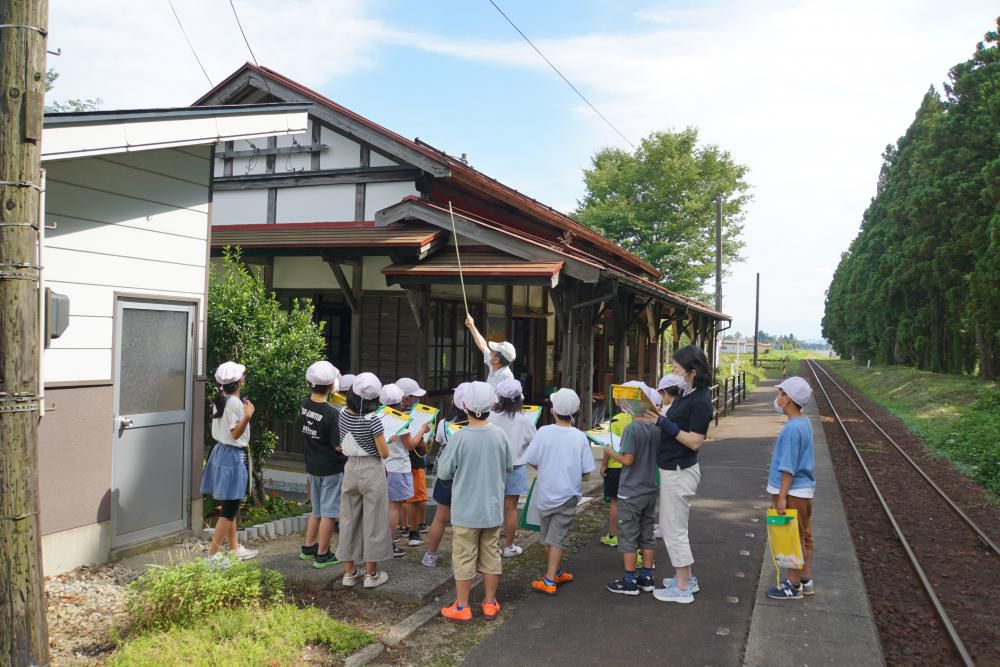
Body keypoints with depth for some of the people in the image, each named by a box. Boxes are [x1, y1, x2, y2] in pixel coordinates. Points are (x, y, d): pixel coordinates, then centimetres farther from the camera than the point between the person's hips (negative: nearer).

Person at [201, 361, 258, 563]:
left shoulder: (220, 400, 7)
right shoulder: (236, 403, -19)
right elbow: (235, 434, -18)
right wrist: (247, 416, -31)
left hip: (221, 452, 10)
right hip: (233, 456, -10)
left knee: (231, 505, 17)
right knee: (229, 509, -2)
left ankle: (234, 548, 27)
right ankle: (213, 554, 2)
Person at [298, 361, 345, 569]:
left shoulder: (304, 406, -5)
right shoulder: (333, 414, -25)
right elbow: (339, 446, -21)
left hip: (312, 466, 7)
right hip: (332, 468, -7)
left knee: (317, 509, 23)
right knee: (329, 512, 6)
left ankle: (308, 547, 32)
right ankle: (322, 555, 13)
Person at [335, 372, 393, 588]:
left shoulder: (343, 414, -3)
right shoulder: (372, 419, -19)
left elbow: (343, 446, 9)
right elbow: (384, 453, -13)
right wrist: (385, 440, 5)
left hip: (350, 468, 5)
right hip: (372, 471, -5)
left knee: (349, 519, 14)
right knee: (373, 521, 6)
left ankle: (349, 572, 22)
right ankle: (371, 574, 14)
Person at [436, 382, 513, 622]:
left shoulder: (460, 437, -20)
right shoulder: (500, 435, -8)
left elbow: (443, 472, -10)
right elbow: (509, 467, 6)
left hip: (466, 510, -3)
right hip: (493, 509, 3)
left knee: (464, 558, 9)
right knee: (491, 555, 15)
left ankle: (461, 607, 19)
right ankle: (490, 604, 26)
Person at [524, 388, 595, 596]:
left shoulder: (544, 432, -14)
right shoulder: (580, 437, -12)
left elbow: (532, 461, -9)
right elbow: (585, 470, -8)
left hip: (545, 493, 1)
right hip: (568, 495, 0)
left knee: (547, 536, 18)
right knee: (556, 538, 4)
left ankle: (556, 572, 30)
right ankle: (550, 580, 2)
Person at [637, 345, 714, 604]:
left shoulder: (700, 401, -19)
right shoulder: (684, 395, 8)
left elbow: (695, 442, -21)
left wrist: (664, 423, -23)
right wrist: (655, 419, -2)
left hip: (680, 472, -10)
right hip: (672, 469, 10)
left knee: (674, 529, 1)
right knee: (673, 527, 19)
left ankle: (682, 588, 13)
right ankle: (686, 578, 32)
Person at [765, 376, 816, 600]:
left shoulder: (792, 428, -22)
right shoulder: (804, 423, 8)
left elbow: (788, 467, -22)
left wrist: (782, 497, -18)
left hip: (793, 492, -9)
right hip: (805, 489, 9)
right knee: (804, 537, 16)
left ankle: (794, 585, 11)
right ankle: (806, 581, 26)